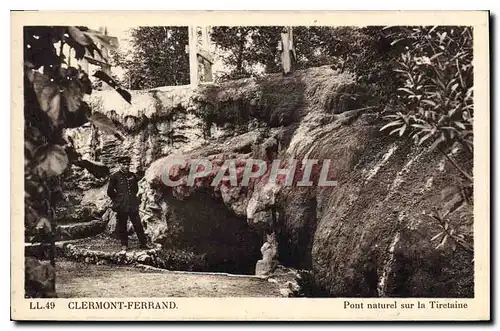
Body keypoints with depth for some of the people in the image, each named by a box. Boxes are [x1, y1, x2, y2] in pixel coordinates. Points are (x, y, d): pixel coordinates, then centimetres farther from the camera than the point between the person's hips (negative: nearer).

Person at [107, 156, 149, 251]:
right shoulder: (115, 177, -3)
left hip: (133, 205, 3)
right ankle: (124, 244, 17)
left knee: (138, 225, 3)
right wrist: (118, 200, 4)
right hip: (121, 207, -3)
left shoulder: (132, 176, 9)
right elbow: (110, 191, 2)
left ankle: (143, 243, 9)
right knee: (122, 226, 5)